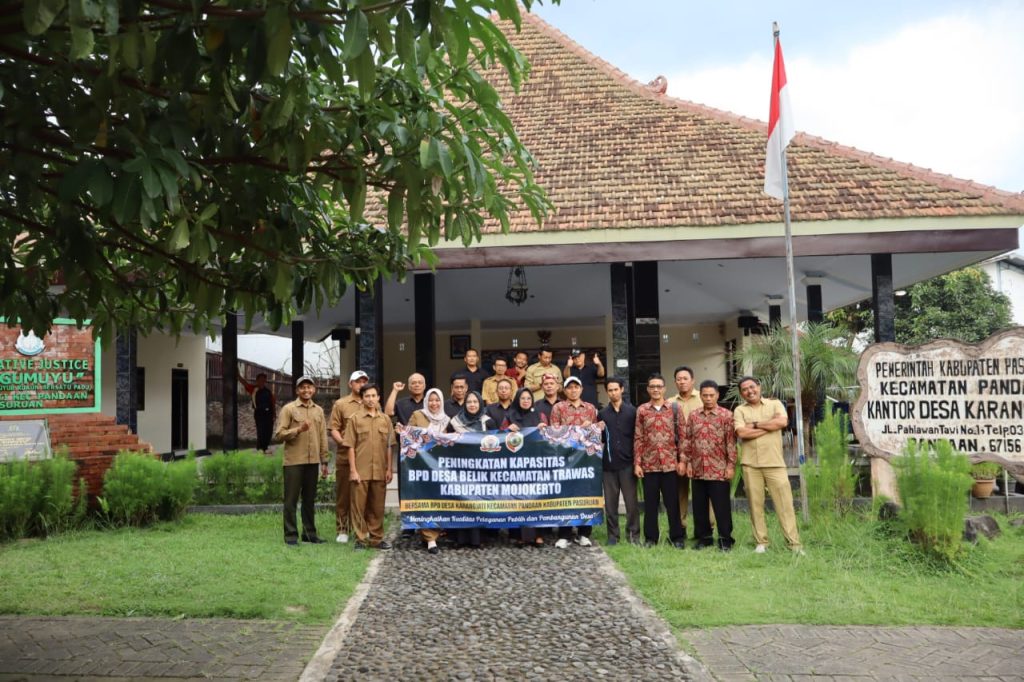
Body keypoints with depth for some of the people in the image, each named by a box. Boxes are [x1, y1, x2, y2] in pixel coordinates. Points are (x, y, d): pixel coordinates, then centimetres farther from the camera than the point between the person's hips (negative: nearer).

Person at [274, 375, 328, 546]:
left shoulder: (319, 410, 12)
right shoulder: (288, 409, -1)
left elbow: (323, 437, 13)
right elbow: (279, 434, -6)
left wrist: (324, 461, 11)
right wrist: (298, 430, -19)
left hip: (313, 461, 4)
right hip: (294, 461, -4)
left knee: (310, 499, 10)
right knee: (291, 499, 0)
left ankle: (309, 533, 18)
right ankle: (291, 535, 7)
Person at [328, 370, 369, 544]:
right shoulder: (340, 404, 4)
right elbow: (334, 429, -1)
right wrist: (343, 443, -16)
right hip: (346, 456, -2)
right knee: (343, 495, 3)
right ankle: (342, 530, 11)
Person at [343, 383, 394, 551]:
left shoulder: (385, 419, 9)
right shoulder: (355, 419, 2)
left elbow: (388, 446, 11)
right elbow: (350, 446, -1)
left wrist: (389, 469, 6)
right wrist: (353, 470, -7)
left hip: (379, 471, 3)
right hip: (360, 471, -2)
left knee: (377, 506, 8)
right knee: (359, 505, 1)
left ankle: (376, 538, 18)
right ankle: (361, 539, 10)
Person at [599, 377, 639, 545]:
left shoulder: (632, 411, 3)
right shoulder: (602, 414, 9)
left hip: (628, 462, -2)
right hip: (608, 464, 2)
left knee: (631, 500, 0)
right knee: (610, 501, 5)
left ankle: (633, 534, 9)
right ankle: (613, 534, 13)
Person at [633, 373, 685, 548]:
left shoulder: (674, 408, 3)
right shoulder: (641, 410, 5)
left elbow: (681, 436, 3)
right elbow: (638, 439, 4)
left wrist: (682, 460, -3)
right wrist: (637, 463, -1)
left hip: (670, 463, -1)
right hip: (648, 464, 1)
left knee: (672, 502, 4)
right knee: (650, 502, 7)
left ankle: (677, 536, 15)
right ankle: (650, 537, 17)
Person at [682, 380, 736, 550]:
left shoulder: (726, 415, -4)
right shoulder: (693, 415, 8)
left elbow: (731, 442, -6)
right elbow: (688, 440, 11)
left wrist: (731, 465, -10)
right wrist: (685, 461, 5)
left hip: (719, 470, -4)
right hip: (697, 470, 4)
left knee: (722, 506, 1)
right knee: (699, 506, 11)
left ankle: (725, 539, 13)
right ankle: (703, 537, 22)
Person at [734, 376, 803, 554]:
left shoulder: (775, 404, 7)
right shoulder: (740, 410, 7)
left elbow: (783, 422, -12)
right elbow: (742, 433, -10)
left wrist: (755, 424, -6)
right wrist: (770, 425, -7)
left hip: (775, 463, -1)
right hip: (751, 464, 1)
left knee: (784, 503, -2)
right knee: (755, 505, 5)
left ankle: (794, 543, 1)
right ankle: (761, 542, 13)